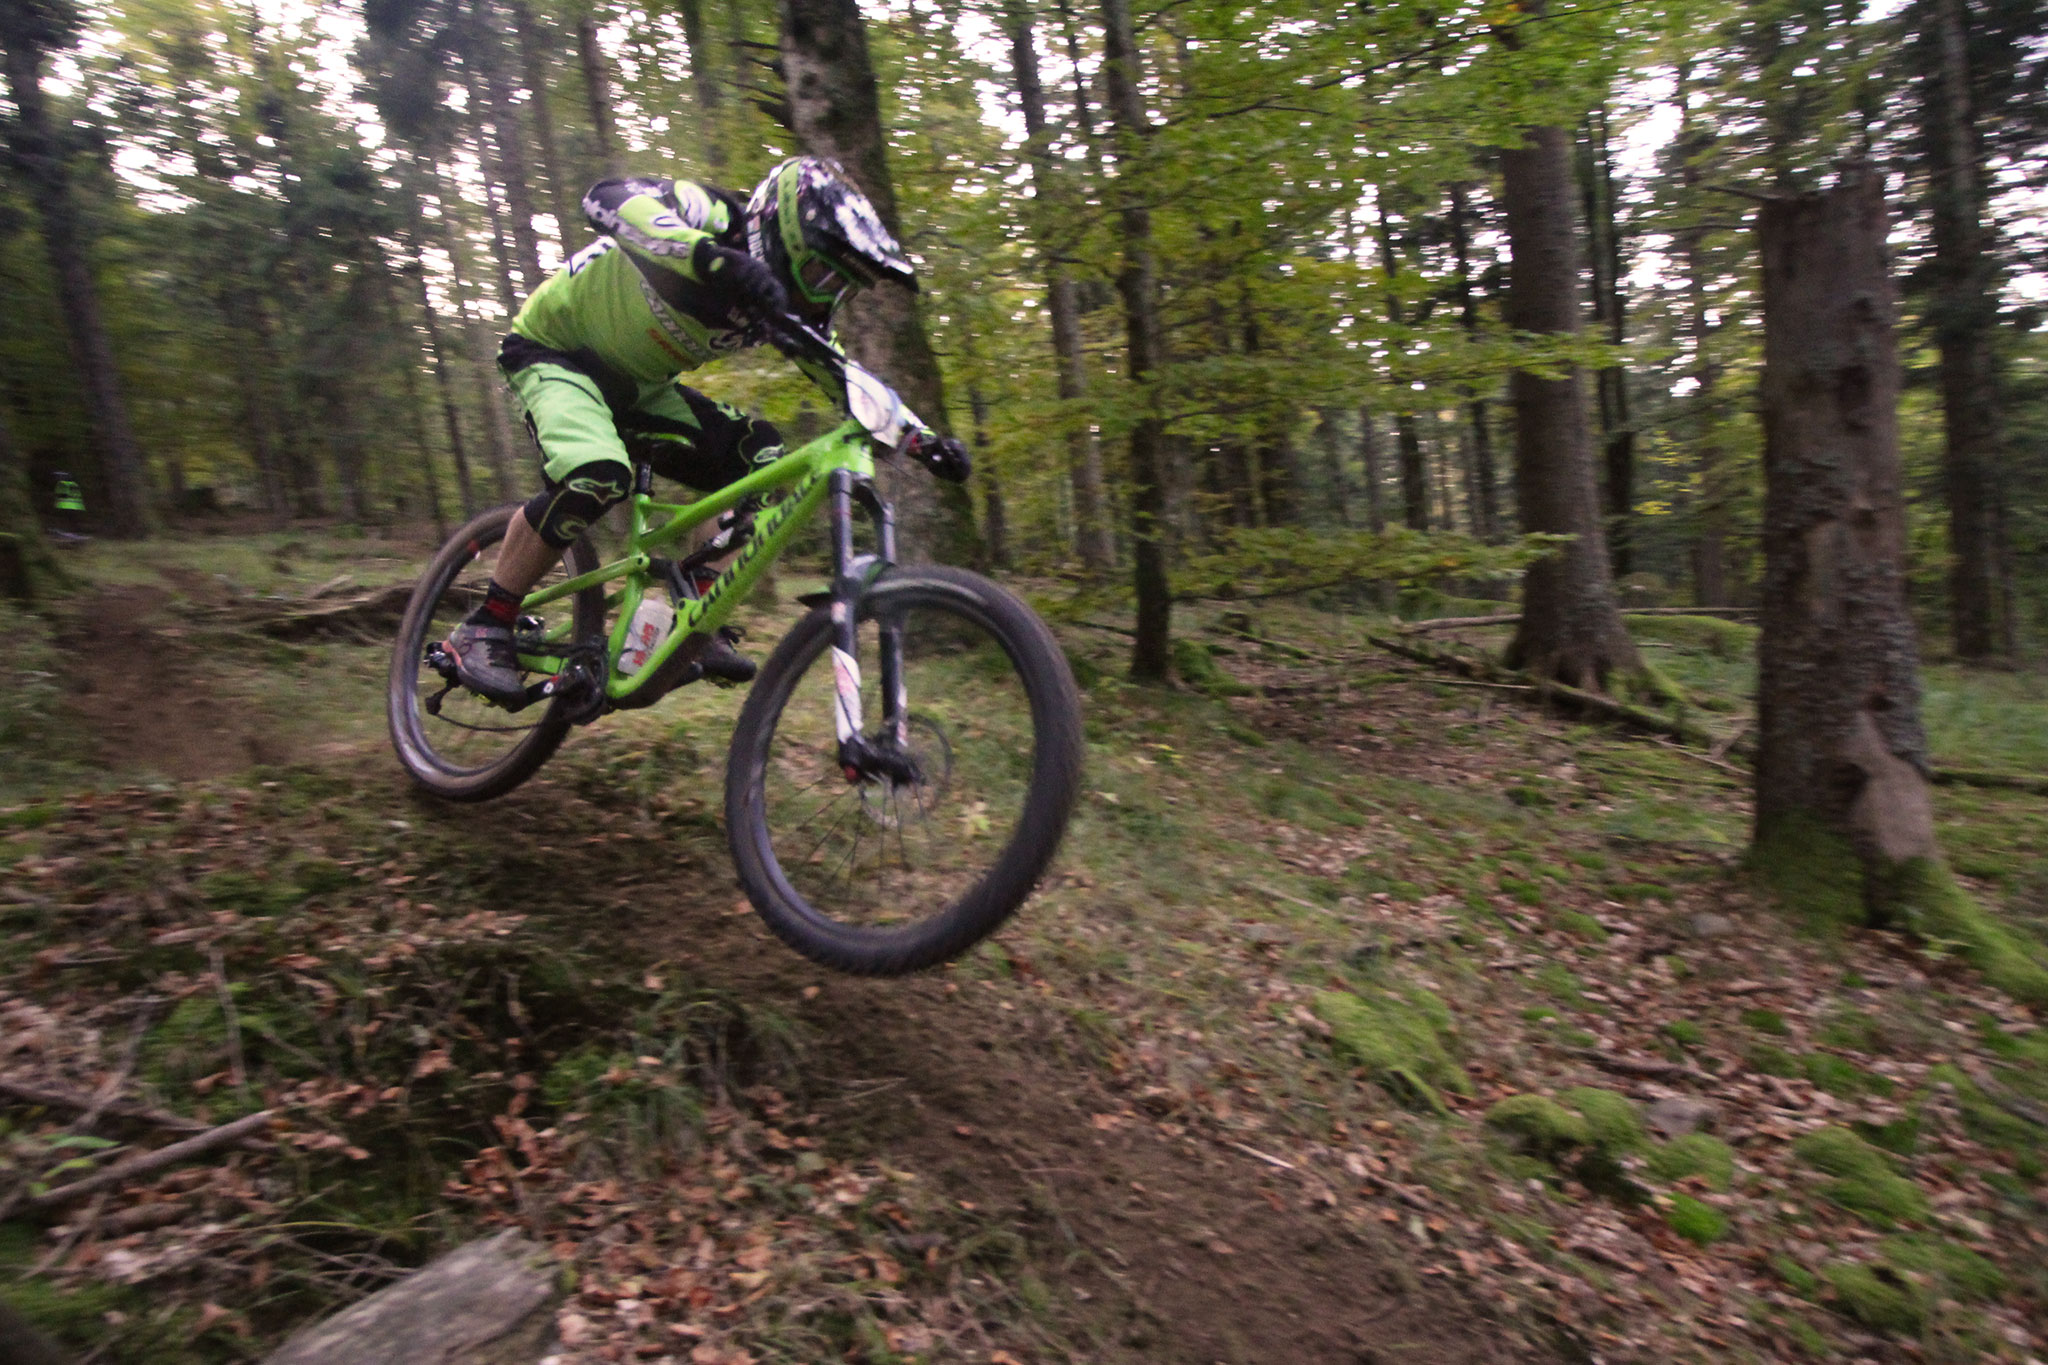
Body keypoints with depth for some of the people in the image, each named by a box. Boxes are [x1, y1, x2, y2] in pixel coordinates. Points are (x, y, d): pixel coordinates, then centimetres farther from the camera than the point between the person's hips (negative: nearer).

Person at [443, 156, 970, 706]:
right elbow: (608, 196, -45)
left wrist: (922, 438, -16)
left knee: (759, 454, -11)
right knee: (596, 476, -34)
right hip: (553, 349, -7)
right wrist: (717, 258, -62)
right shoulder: (714, 218, -27)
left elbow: (848, 382, -1)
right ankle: (483, 627, -15)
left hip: (635, 385, 7)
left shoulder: (794, 307, -7)